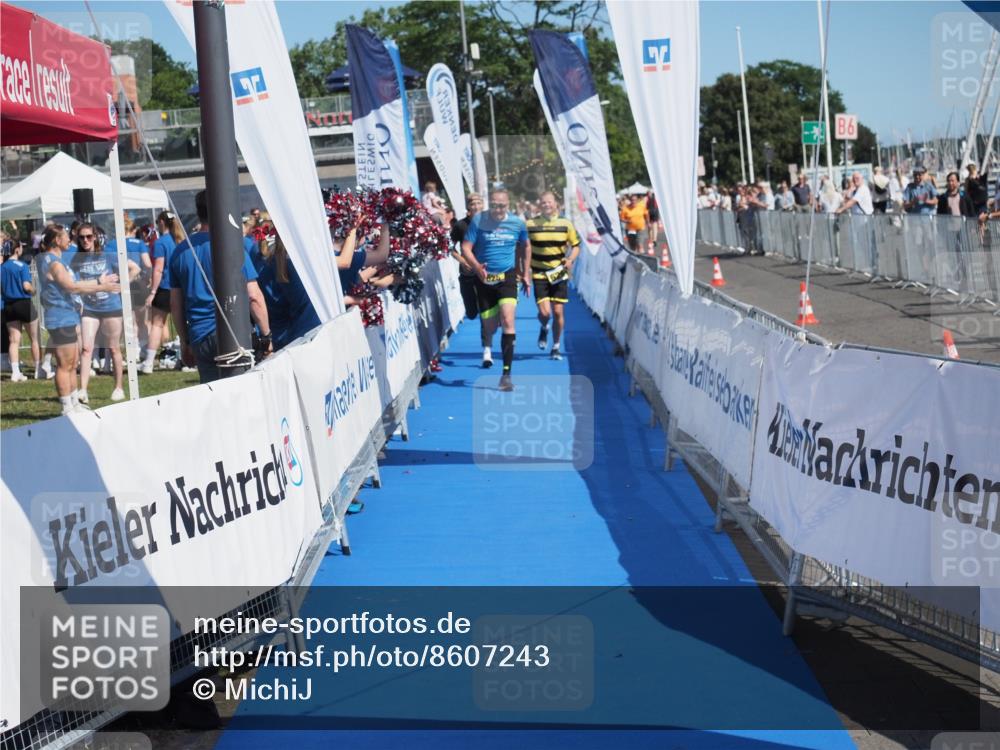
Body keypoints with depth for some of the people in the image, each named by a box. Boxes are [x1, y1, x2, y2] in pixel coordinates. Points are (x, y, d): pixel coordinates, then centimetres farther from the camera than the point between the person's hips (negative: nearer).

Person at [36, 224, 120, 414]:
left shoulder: (54, 260, 17)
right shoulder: (52, 262, -15)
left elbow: (73, 285, 19)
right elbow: (72, 286, -21)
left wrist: (99, 281, 17)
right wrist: (101, 287, -18)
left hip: (68, 318, 11)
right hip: (61, 319, -11)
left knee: (72, 365, 15)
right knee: (65, 365, -6)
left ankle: (75, 404, 21)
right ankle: (67, 408, -3)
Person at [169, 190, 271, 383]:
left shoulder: (180, 251, 9)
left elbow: (175, 304, 13)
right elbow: (254, 297, -9)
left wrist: (185, 342, 21)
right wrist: (266, 335, -1)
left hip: (199, 339, 5)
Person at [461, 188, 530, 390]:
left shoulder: (517, 223, -1)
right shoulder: (478, 220, -7)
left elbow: (526, 246, 17)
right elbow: (466, 247, -10)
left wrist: (526, 274, 16)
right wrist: (477, 266, -27)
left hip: (507, 277, 0)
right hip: (484, 279, 0)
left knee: (507, 321, -18)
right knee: (490, 326, 7)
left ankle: (506, 373, -17)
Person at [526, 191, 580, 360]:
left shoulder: (566, 224, 1)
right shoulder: (530, 225, -2)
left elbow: (576, 246, 8)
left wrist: (570, 260, -12)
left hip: (559, 274, 1)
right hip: (539, 274, -1)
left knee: (557, 312, 1)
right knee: (544, 312, -12)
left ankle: (556, 347, 17)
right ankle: (544, 329, 25)